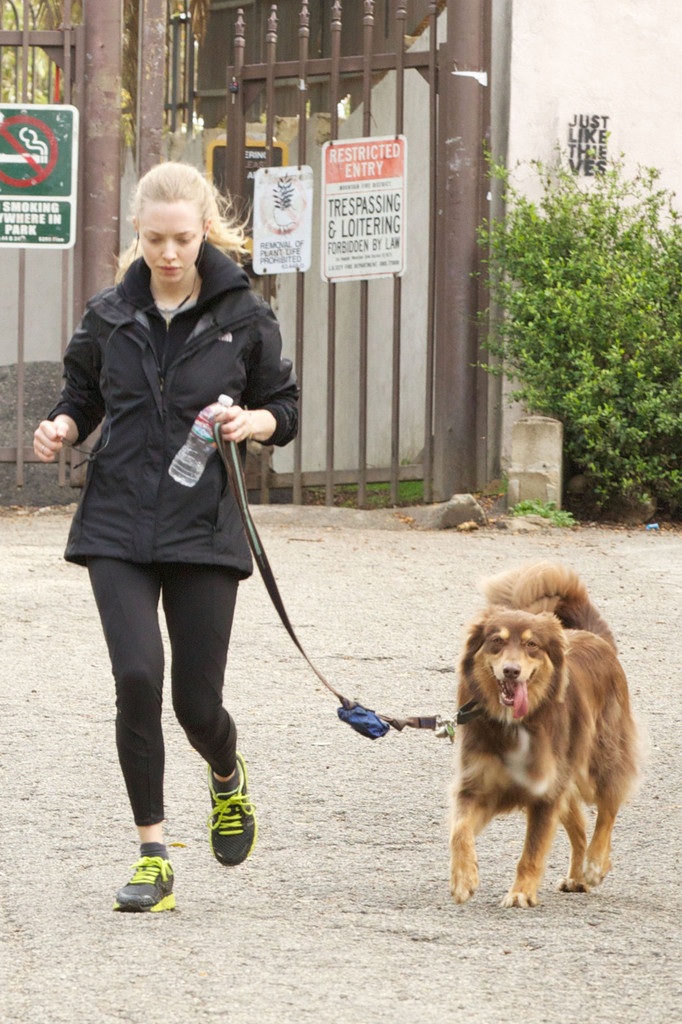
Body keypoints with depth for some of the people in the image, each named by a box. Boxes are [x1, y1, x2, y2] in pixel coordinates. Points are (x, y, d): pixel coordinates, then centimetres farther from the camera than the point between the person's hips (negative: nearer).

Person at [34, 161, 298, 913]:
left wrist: (250, 422, -12)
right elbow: (82, 397, 17)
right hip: (118, 526, 1)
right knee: (137, 676, -14)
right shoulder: (109, 316, 5)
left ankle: (228, 780, 39)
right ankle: (152, 856, -4)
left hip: (203, 527, -1)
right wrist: (60, 429, -5)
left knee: (197, 701, 2)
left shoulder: (243, 317, 0)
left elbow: (285, 410, 9)